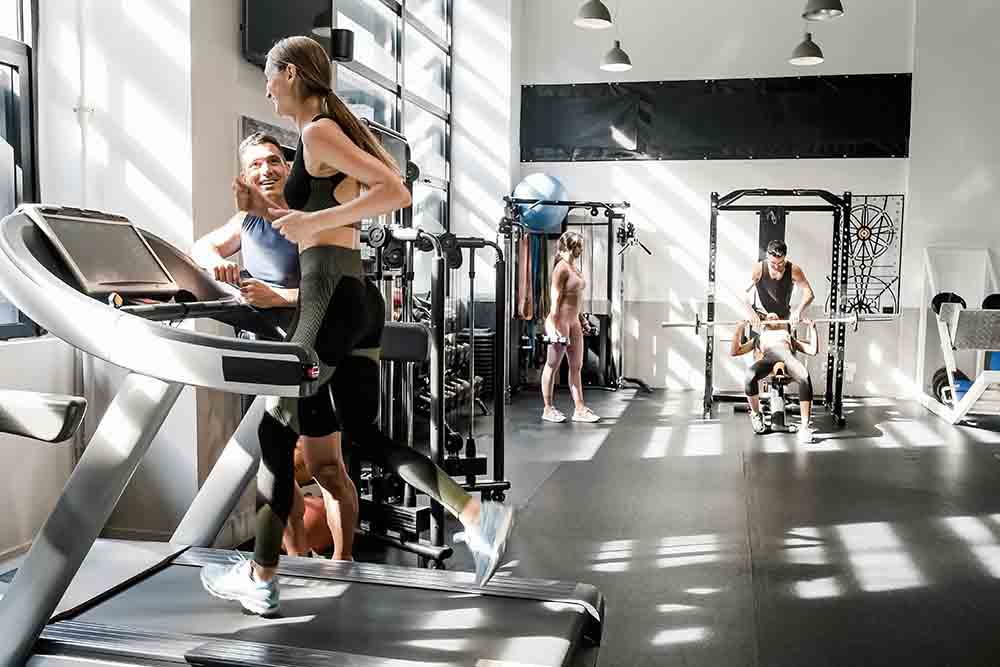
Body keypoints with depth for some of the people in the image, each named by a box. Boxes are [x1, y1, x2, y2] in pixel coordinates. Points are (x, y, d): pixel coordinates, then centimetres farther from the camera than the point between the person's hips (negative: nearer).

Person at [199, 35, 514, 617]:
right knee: (364, 433, 11)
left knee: (278, 431, 4)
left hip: (332, 295, -9)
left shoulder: (318, 131, -7)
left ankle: (261, 579, 16)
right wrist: (273, 213, 20)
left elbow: (396, 193, -20)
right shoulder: (337, 129, 21)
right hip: (359, 294, 9)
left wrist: (312, 220, -18)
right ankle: (478, 515, 2)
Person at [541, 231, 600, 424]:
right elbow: (555, 299, -17)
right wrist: (554, 327, -20)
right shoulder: (561, 268, -13)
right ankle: (548, 409, 10)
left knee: (577, 366, 9)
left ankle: (579, 409, 13)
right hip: (560, 321, -9)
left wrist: (581, 318, 21)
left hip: (574, 322, 9)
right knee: (552, 366, 2)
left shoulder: (575, 267, 14)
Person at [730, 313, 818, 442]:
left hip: (787, 355, 1)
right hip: (767, 356, 0)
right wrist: (739, 329, 17)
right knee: (750, 376, -38)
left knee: (805, 378, -37)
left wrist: (812, 327, 25)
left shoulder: (789, 336, 44)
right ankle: (756, 415, -10)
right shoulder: (758, 337, 42)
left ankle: (804, 426, -34)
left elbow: (813, 350, 30)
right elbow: (734, 351, 28)